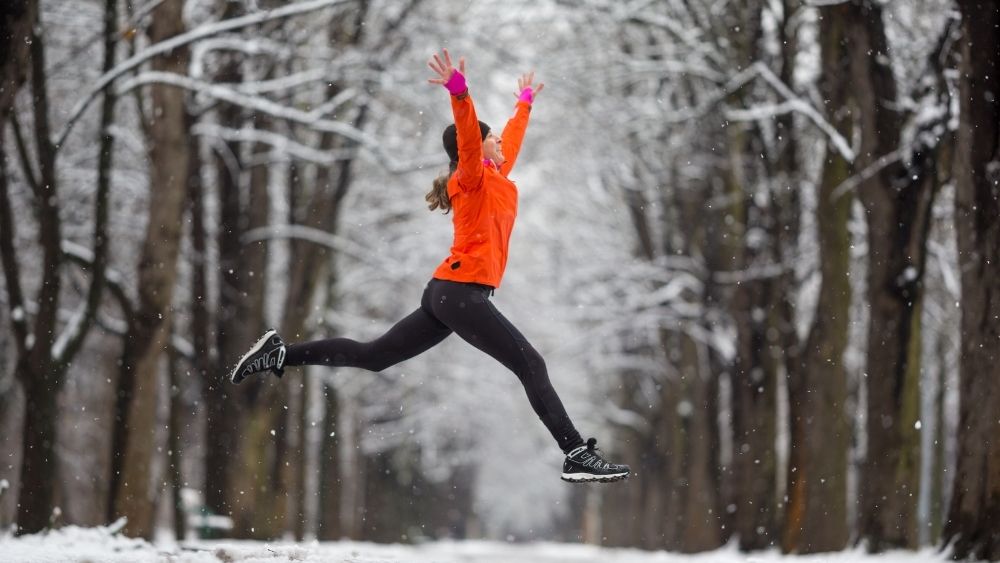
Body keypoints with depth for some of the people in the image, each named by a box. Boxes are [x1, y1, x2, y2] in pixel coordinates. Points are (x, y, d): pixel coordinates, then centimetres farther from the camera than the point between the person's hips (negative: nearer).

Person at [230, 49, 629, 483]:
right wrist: (460, 95, -44)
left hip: (446, 293, 10)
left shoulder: (496, 177, 19)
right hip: (463, 292, -10)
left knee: (372, 357, 11)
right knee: (532, 367, -12)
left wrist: (524, 104, 53)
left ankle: (281, 353, 10)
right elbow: (467, 140, -27)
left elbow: (511, 141, 40)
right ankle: (578, 456, -16)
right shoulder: (473, 178, -6)